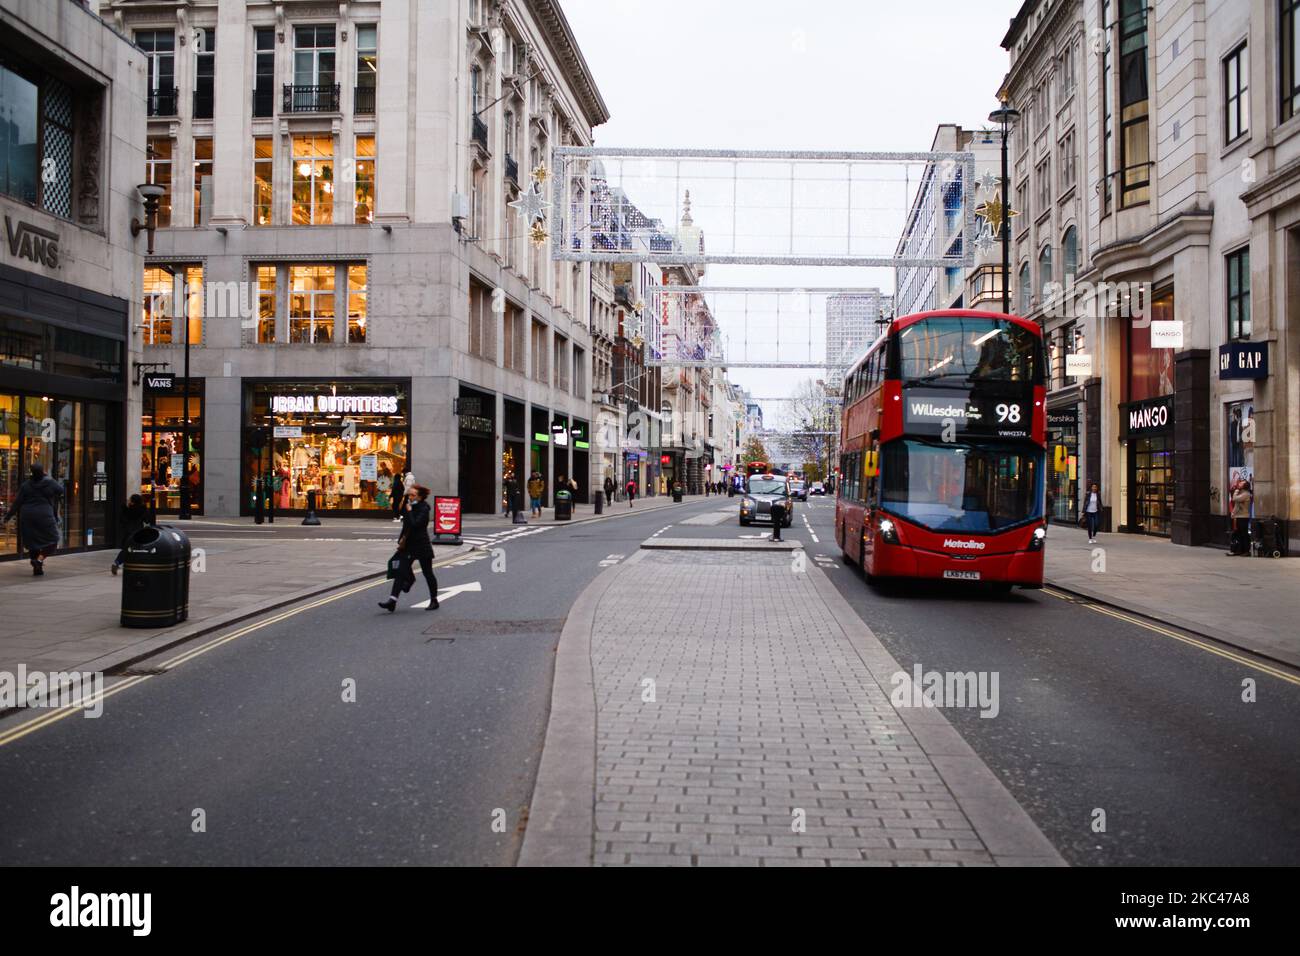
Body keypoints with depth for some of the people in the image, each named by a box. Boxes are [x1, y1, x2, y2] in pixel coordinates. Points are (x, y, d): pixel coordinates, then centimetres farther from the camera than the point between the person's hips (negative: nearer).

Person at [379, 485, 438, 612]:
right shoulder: (411, 507, 9)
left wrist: (409, 511, -19)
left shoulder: (423, 509, -14)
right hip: (409, 545, 7)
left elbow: (415, 524, -28)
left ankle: (434, 601, 20)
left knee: (428, 574, 6)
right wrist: (402, 539, 10)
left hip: (422, 546, -7)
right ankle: (392, 601, -5)